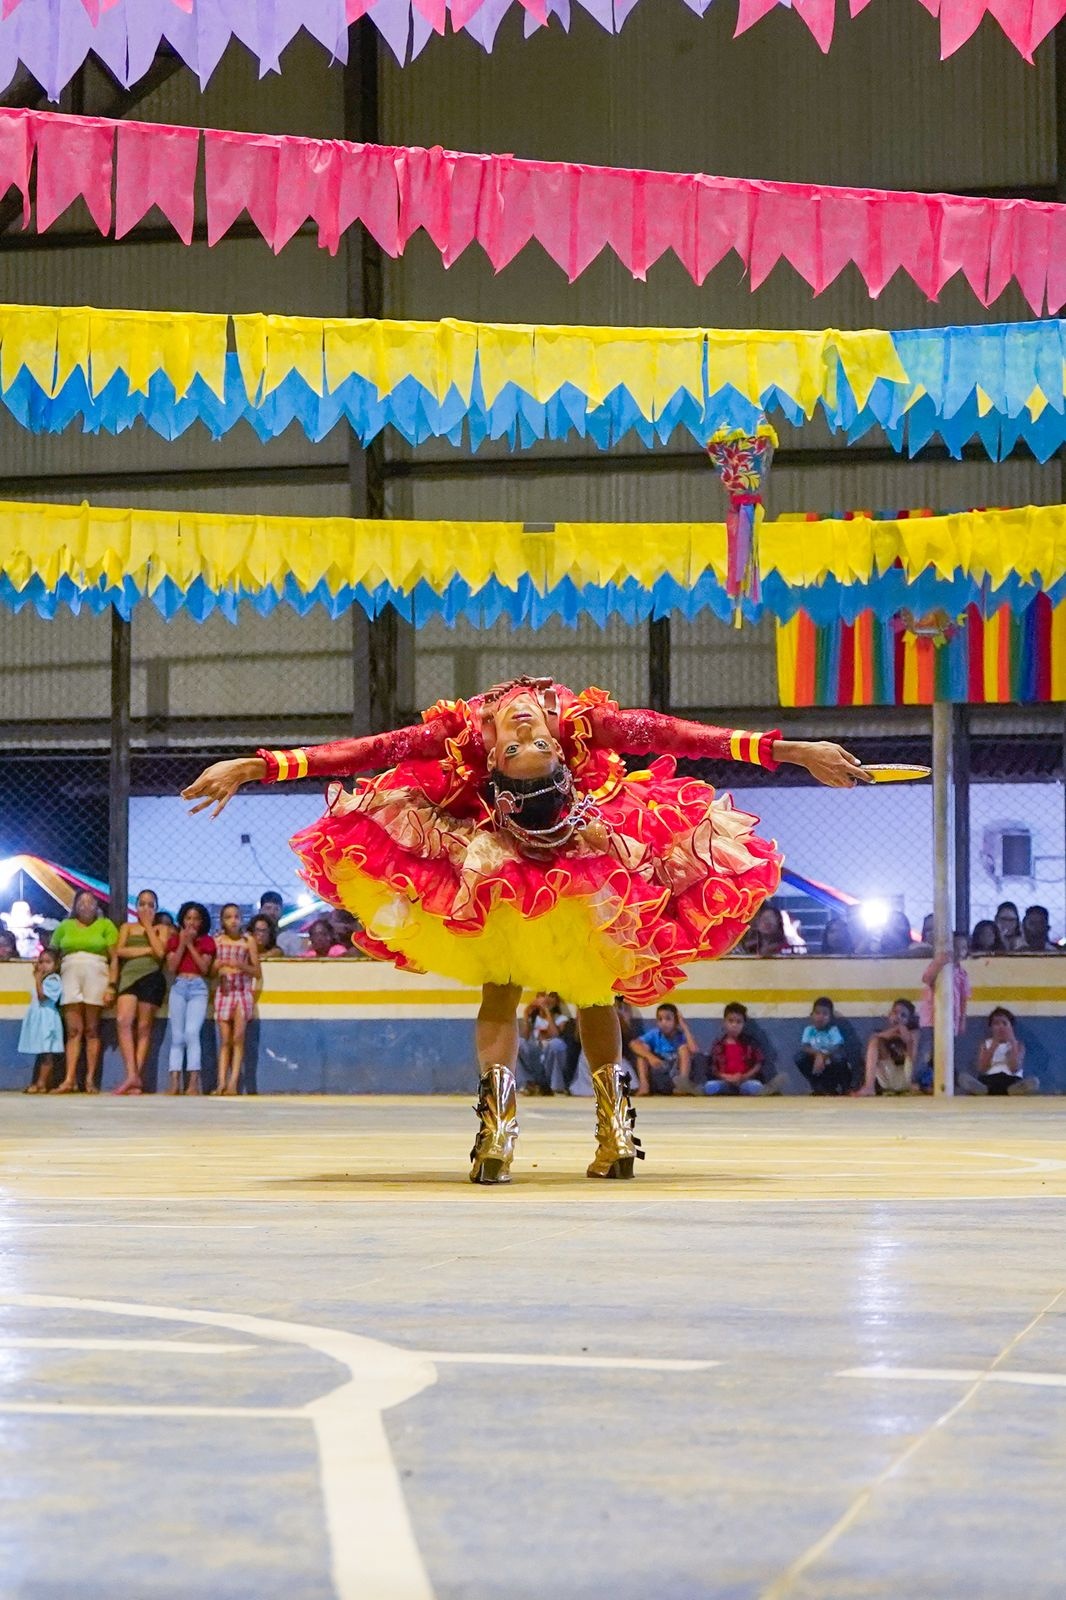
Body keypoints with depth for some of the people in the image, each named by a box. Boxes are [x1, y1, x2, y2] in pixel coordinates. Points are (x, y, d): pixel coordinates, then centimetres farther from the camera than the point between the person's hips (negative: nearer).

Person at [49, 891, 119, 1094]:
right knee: (73, 1031, -3)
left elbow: (115, 957, 2)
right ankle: (69, 1080, -10)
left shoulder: (106, 925, 7)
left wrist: (111, 986, -7)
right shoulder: (65, 926, 14)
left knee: (91, 1030, -1)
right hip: (70, 976, 2)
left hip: (95, 976, -2)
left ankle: (90, 1080, -1)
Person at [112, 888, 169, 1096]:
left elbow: (160, 952, -4)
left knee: (143, 1028, -4)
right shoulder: (127, 927, 21)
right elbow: (120, 951, 3)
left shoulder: (161, 929, 16)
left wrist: (148, 926, 3)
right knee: (123, 1021, -19)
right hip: (129, 976, 1)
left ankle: (137, 1079, -5)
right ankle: (132, 1075, -22)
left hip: (151, 977, -1)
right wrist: (147, 950, -2)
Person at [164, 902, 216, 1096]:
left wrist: (190, 944, -5)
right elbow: (171, 967, 1)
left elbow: (204, 968, -4)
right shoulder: (174, 939, 13)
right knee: (177, 1036, -1)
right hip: (178, 987, 2)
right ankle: (174, 1082, -3)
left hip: (198, 988, -2)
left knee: (191, 1032, -18)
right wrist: (182, 944, -4)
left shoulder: (206, 941, 8)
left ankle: (194, 1082, -20)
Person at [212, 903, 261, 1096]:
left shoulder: (248, 940, 1)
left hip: (243, 991, -2)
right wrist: (217, 967, -11)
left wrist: (241, 965, -15)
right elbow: (211, 971, 11)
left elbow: (256, 971, 2)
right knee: (225, 1040, -1)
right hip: (224, 991, 2)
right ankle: (221, 1082, -4)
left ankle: (233, 1083, -11)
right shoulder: (217, 941, 6)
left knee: (238, 1038, -9)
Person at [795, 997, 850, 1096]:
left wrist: (823, 1057, -40)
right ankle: (817, 1088, -5)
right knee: (800, 1056, -21)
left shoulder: (833, 1030, -14)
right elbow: (804, 1048, -17)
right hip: (816, 1064, 3)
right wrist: (817, 1054, -35)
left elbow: (837, 1050, -25)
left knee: (839, 1057, -34)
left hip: (831, 1065, -3)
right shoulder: (809, 1030, -7)